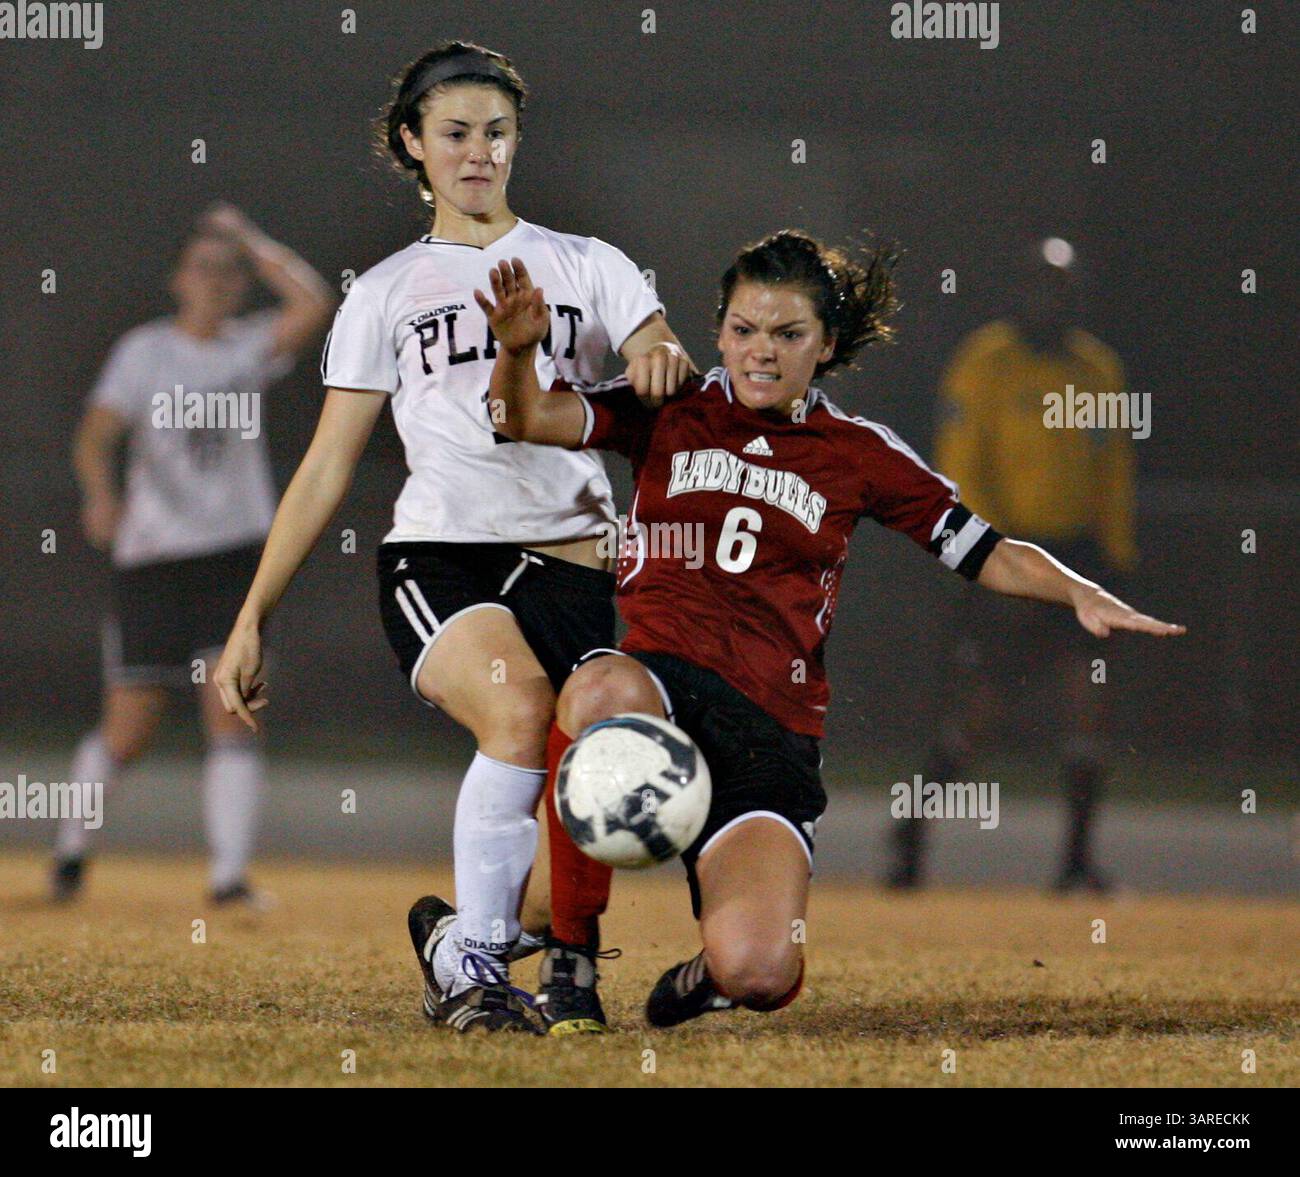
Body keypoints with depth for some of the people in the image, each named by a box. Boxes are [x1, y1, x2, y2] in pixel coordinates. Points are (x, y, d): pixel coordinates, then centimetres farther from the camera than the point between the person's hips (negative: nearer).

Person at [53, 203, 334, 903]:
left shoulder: (250, 347, 8)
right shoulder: (144, 351, 0)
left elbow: (313, 301, -10)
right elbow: (94, 437, -11)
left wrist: (247, 237, -2)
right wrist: (101, 495, -31)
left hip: (236, 556, 2)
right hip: (152, 557, -2)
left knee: (231, 716, -12)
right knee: (128, 735, 1)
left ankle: (229, 873, -13)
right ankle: (72, 841, 27)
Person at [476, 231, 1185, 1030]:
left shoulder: (859, 454, 13)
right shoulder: (670, 414, 11)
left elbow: (987, 555, 14)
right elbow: (531, 417, 1)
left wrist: (1081, 595, -3)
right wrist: (519, 350, -21)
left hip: (772, 725, 0)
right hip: (654, 676, 0)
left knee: (758, 975, -20)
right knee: (604, 698, -42)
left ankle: (713, 972, 22)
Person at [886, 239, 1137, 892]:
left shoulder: (1098, 366, 11)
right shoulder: (983, 361, -5)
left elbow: (1115, 468, 16)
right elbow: (957, 468, -9)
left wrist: (1116, 560, 10)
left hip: (1075, 546, 4)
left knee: (1084, 694, -7)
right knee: (975, 708, -4)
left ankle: (1079, 851, -1)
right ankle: (912, 831, 13)